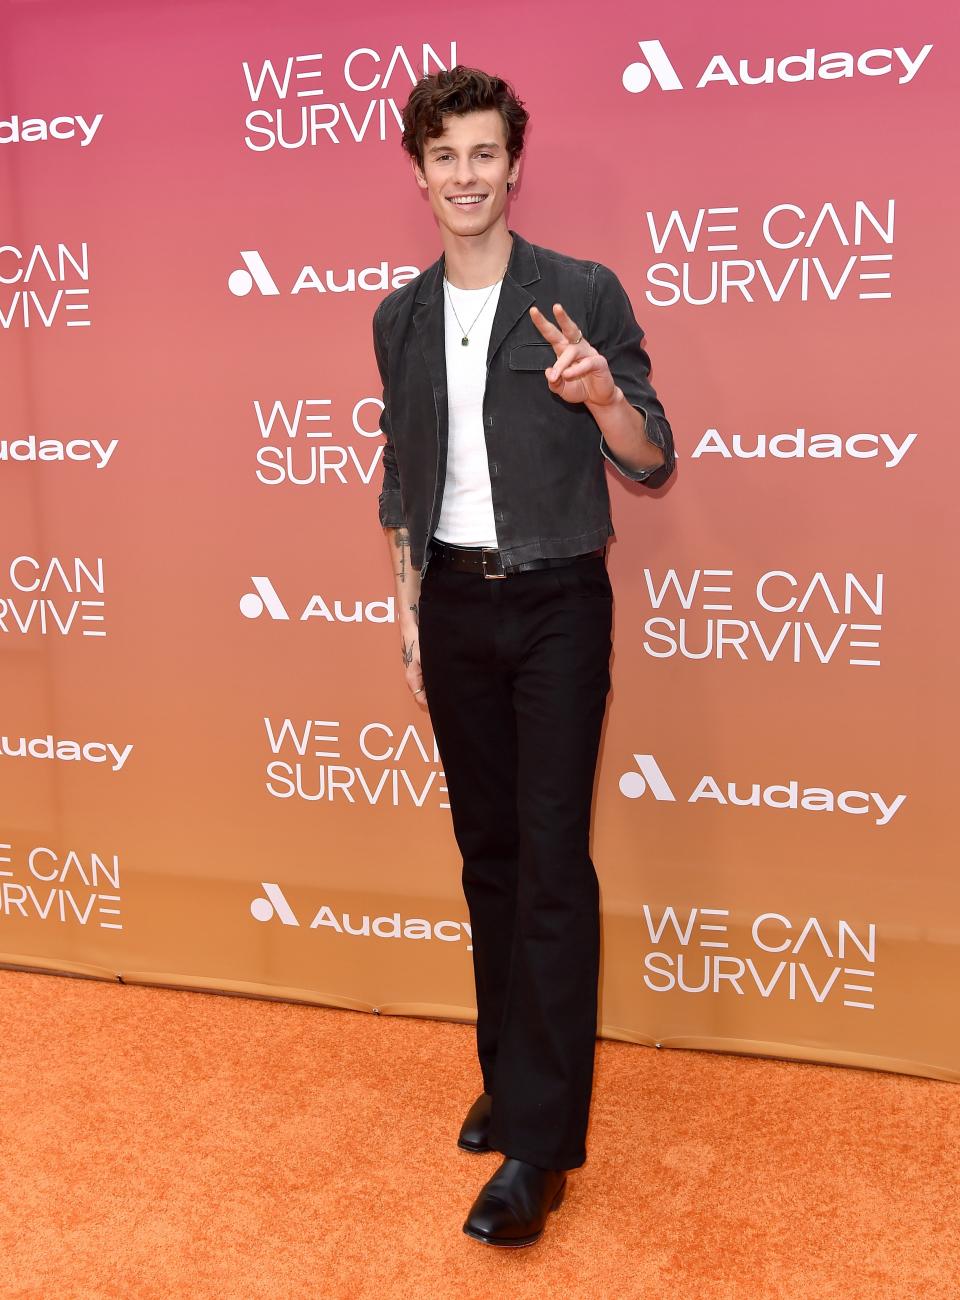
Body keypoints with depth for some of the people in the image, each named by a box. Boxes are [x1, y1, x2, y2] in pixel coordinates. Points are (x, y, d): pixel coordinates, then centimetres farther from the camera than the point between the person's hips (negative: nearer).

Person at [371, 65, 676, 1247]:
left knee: (552, 861, -6)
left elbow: (652, 464, -5)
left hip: (556, 604, -4)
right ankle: (508, 1074, 27)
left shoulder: (583, 293, -5)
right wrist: (407, 605, 11)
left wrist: (602, 394, -26)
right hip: (453, 605, 5)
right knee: (486, 848, 12)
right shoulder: (400, 316, 8)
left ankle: (539, 1142, 1)